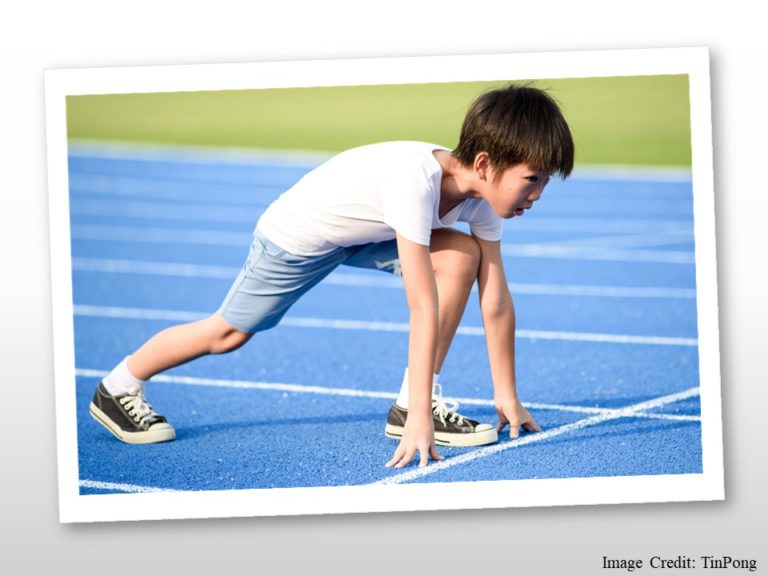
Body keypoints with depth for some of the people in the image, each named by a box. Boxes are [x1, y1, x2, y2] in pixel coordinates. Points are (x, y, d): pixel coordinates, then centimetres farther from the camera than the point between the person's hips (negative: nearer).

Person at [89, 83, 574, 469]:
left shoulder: (483, 188, -19)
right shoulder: (416, 181, -42)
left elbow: (497, 299, -12)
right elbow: (424, 308, -43)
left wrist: (508, 396, -11)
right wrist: (421, 421, -42)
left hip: (365, 233, 7)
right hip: (297, 235, -6)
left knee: (464, 255, -14)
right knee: (229, 333, 7)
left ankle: (413, 402, -9)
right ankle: (119, 388, 31)